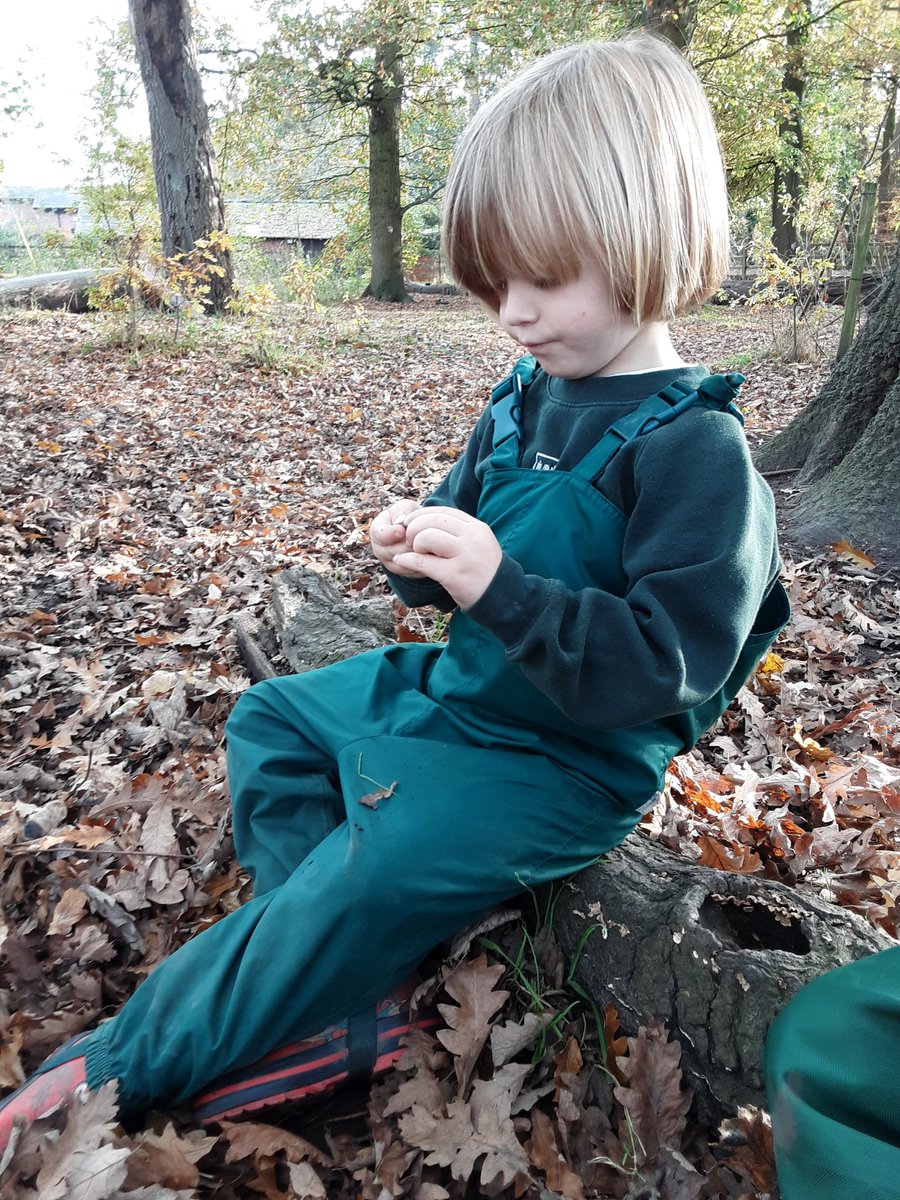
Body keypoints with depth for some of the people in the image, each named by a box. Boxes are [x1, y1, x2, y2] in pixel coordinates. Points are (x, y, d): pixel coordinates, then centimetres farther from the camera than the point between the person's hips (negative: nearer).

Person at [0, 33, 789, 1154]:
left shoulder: (693, 449, -21)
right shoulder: (526, 394, 3)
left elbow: (667, 667, -26)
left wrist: (499, 588, -35)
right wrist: (421, 550, -10)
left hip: (566, 757, -9)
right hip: (459, 681, 9)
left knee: (373, 874, -23)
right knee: (269, 718, 13)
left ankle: (131, 1060, 1)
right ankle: (344, 991, 1)